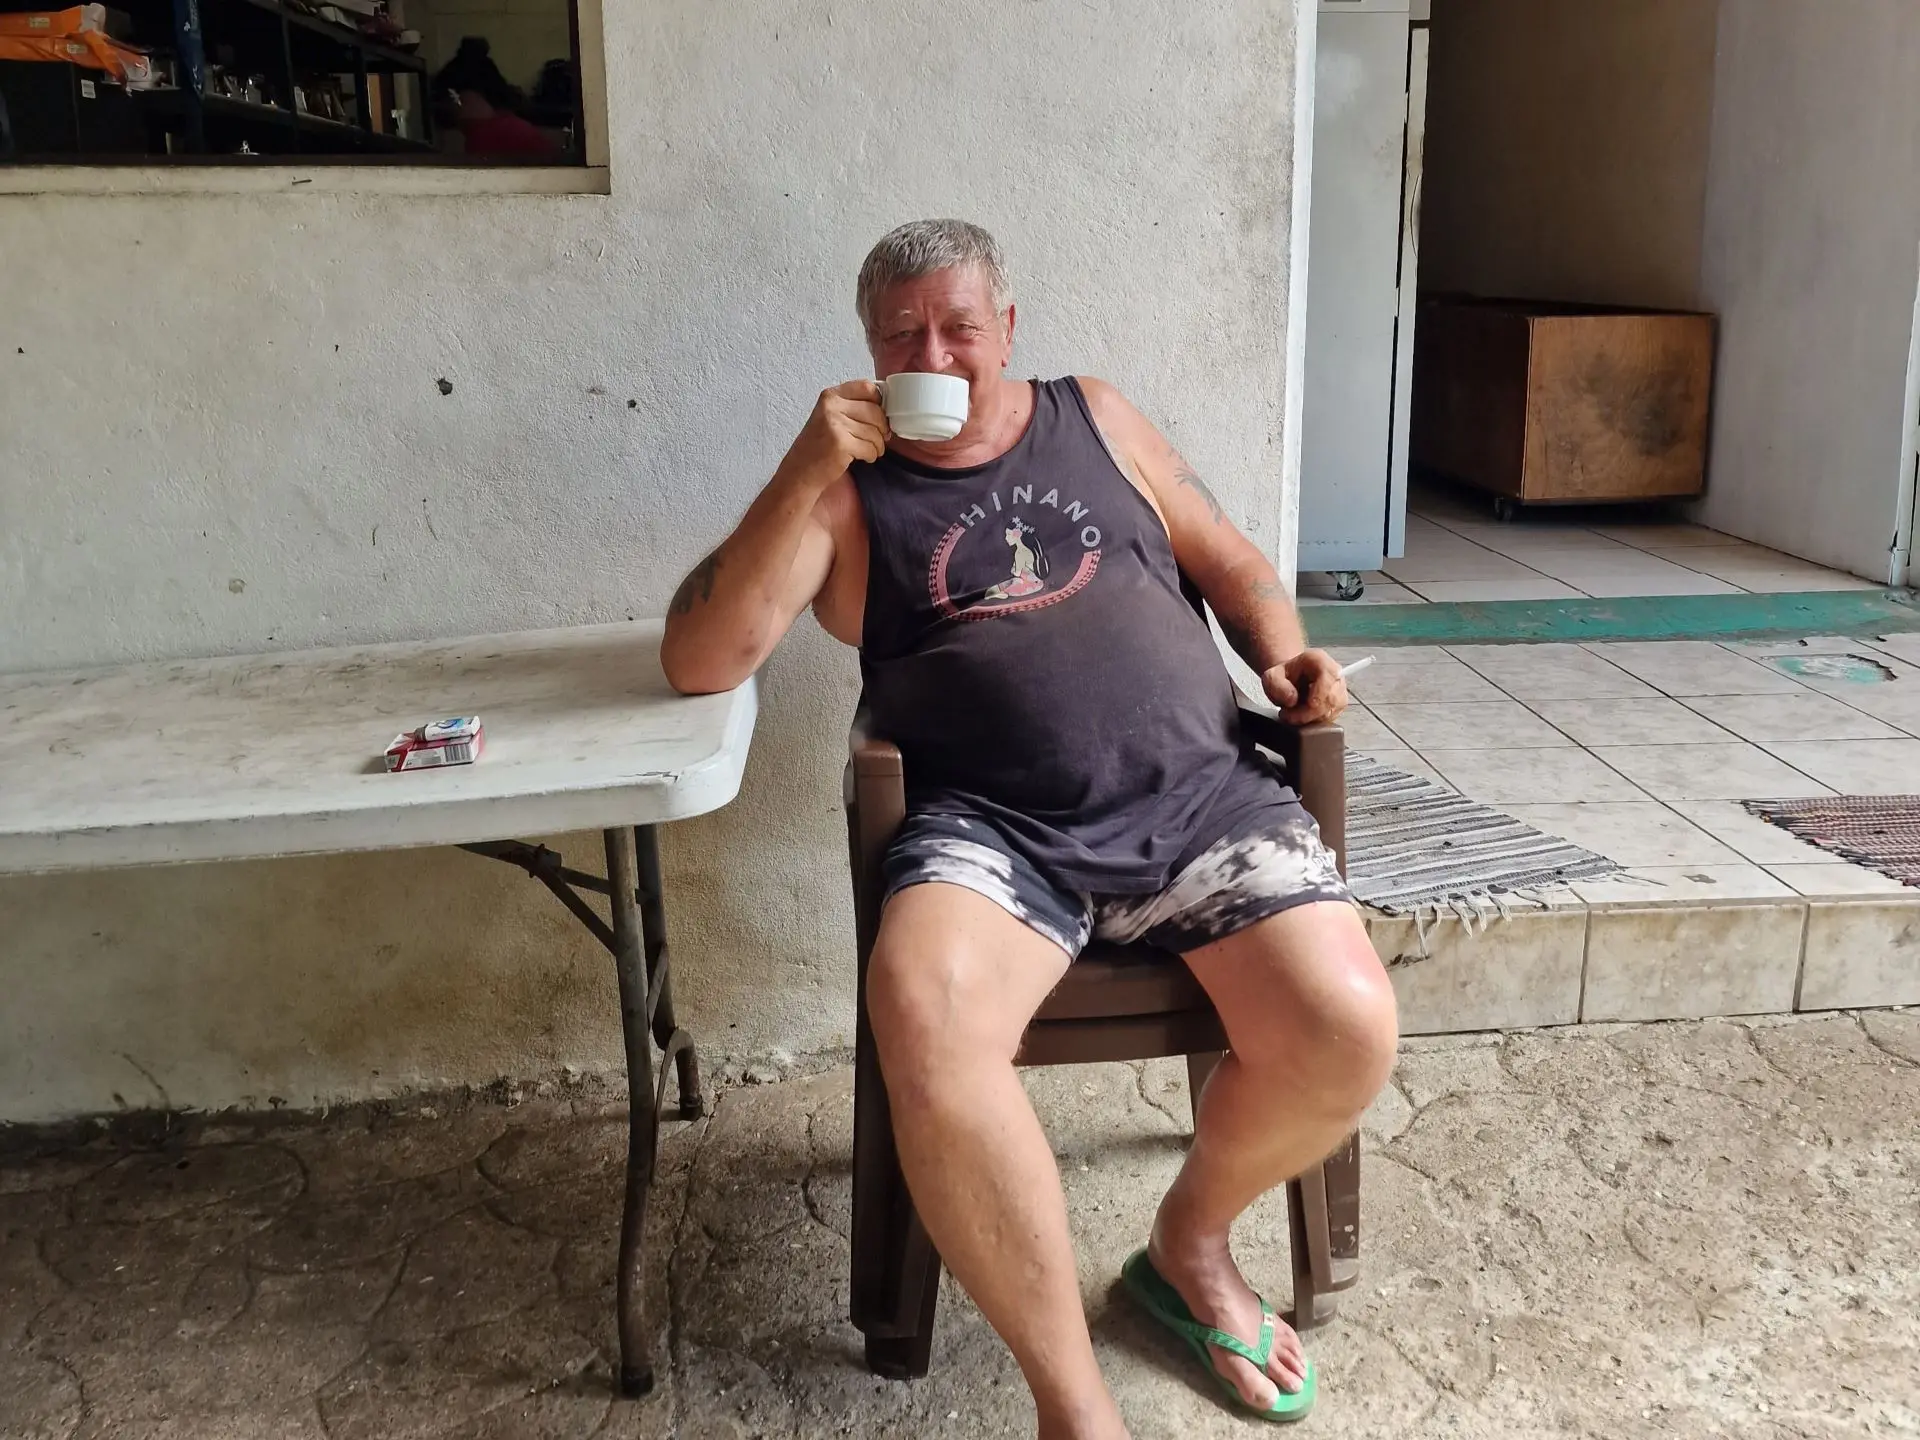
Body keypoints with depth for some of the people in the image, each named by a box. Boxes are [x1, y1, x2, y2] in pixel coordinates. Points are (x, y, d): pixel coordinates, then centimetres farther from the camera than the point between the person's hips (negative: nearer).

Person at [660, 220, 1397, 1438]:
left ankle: (1191, 1241, 12)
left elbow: (1232, 563, 25)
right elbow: (698, 662, 0)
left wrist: (1288, 656, 4)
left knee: (1346, 1033, -22)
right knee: (925, 1024, -35)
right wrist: (804, 476, -7)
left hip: (1201, 792, 3)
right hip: (994, 827, -2)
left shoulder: (1096, 420, 19)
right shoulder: (847, 492, 11)